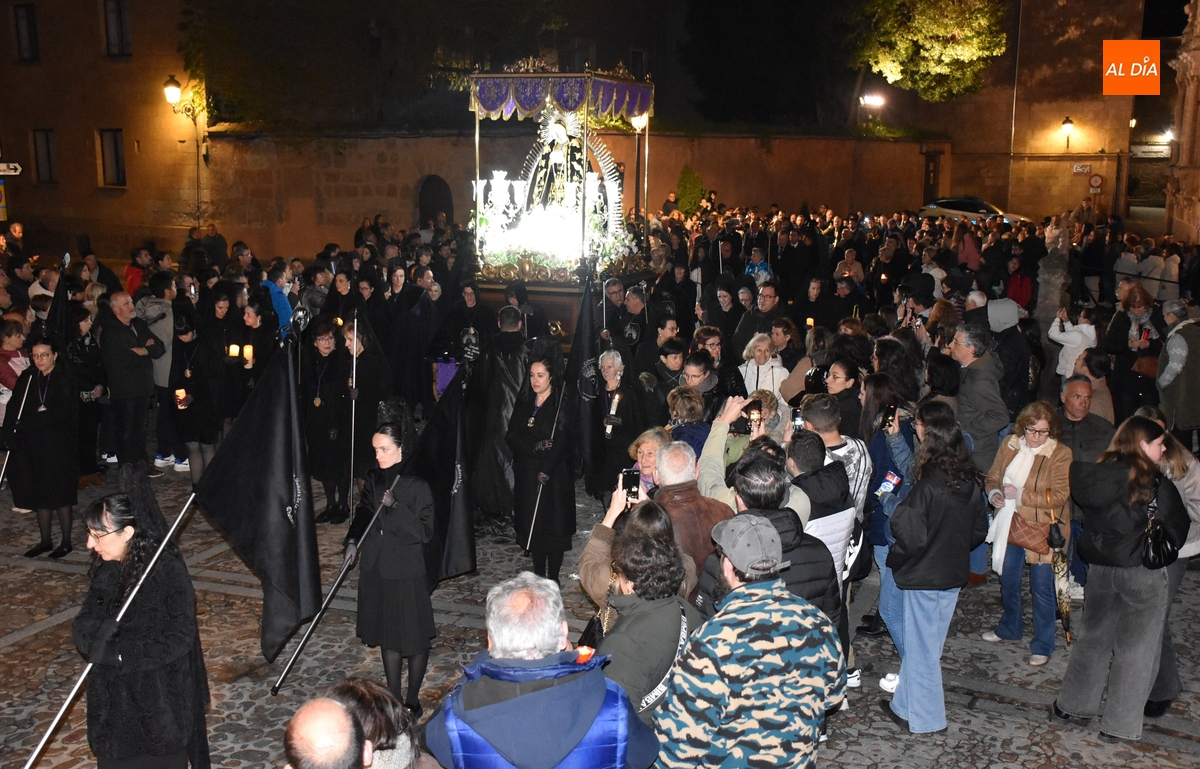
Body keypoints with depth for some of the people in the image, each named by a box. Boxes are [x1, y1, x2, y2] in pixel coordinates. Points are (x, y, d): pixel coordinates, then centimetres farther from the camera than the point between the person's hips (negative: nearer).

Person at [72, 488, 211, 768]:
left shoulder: (168, 571, -20)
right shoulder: (106, 570, -1)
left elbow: (179, 639, -20)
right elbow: (82, 626, -2)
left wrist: (118, 653, -23)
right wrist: (96, 633, -24)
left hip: (160, 698, -5)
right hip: (114, 697, 5)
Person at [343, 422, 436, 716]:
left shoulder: (417, 485, -16)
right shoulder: (374, 479, 2)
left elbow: (425, 532, -18)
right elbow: (364, 511, 15)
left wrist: (395, 507, -26)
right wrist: (352, 541, -2)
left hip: (407, 573, -6)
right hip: (377, 570, 6)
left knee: (414, 637, 6)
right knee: (387, 636, 16)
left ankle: (412, 700, 25)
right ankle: (394, 699, 30)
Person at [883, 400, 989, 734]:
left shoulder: (928, 484, -25)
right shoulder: (969, 478, -2)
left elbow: (911, 537, -23)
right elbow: (980, 529, 7)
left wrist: (893, 559, -5)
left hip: (923, 577, -7)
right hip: (954, 573, 7)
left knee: (920, 646, 7)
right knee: (926, 641, 19)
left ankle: (924, 718, 20)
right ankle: (904, 705, 33)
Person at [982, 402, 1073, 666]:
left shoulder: (1060, 454, -13)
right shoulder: (1009, 445, 1)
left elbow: (1059, 495, -19)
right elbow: (992, 477, 9)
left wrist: (1020, 495, -23)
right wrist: (994, 493, -13)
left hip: (1042, 530, -5)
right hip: (1010, 526, 5)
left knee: (1041, 589, 3)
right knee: (1008, 580, 21)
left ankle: (1043, 645, 19)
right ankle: (1009, 628, 43)